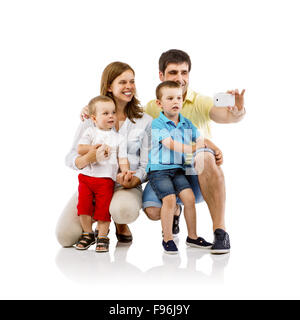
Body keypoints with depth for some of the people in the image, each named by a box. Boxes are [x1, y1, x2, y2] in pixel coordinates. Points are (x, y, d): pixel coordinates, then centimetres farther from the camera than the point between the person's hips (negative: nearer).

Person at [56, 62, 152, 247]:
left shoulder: (145, 121, 3)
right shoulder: (92, 117, 2)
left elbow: (147, 165, 0)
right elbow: (71, 159, 1)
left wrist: (132, 181, -21)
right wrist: (89, 158, -23)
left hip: (126, 185, -1)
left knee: (124, 210, -38)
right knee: (65, 237, -17)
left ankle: (121, 224, 3)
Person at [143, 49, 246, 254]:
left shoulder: (200, 103, -3)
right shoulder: (152, 108, 5)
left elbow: (224, 115, -23)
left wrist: (237, 110, -46)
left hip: (199, 177, -2)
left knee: (205, 157, -37)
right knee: (152, 210, -26)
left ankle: (220, 230, -28)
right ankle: (174, 212, 17)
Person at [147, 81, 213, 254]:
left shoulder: (187, 124, 13)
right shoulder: (157, 124, -5)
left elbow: (201, 140, 15)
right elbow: (169, 144, -17)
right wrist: (192, 148, -21)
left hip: (178, 169, 5)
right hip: (159, 169, -5)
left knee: (189, 196, -13)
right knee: (170, 198, -22)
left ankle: (192, 236, 5)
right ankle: (167, 239, -5)